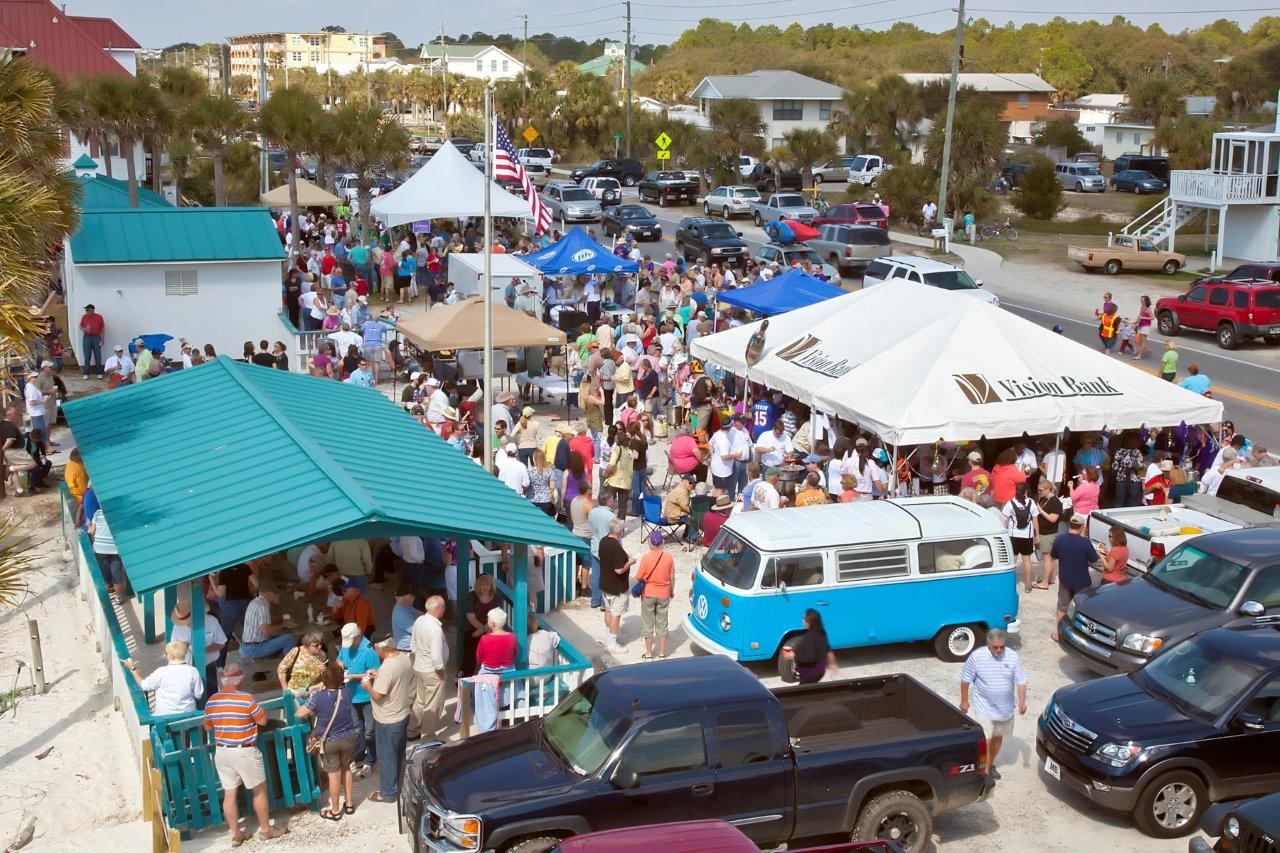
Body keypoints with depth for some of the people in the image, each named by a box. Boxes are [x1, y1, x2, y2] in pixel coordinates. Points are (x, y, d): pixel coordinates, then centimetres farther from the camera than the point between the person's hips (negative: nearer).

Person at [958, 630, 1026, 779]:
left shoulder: (1013, 657, -9)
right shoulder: (976, 657, -16)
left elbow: (1021, 681, -4)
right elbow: (965, 679, -5)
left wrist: (1022, 701, -16)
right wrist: (964, 700, 0)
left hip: (1005, 709, 4)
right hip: (984, 708, -4)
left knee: (998, 737, 18)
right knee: (986, 739, -11)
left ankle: (991, 764, 39)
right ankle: (985, 771, 1)